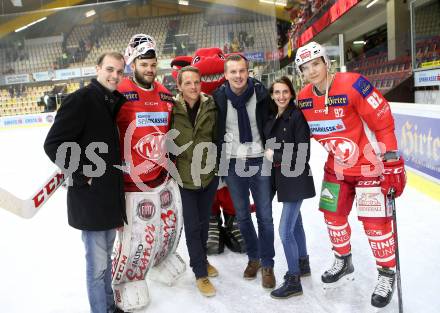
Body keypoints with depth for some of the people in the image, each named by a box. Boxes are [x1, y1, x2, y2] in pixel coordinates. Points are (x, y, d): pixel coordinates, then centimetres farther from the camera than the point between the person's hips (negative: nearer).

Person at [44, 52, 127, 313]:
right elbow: (54, 145, -18)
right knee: (98, 265, 2)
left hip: (111, 193, 8)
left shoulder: (115, 102, 9)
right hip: (90, 197, -8)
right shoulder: (80, 100, -14)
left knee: (106, 257, 21)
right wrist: (84, 176, -16)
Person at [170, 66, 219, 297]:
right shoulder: (172, 109, -11)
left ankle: (202, 260, 40)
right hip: (184, 175, -3)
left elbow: (218, 138, 8)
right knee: (192, 225, 2)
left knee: (204, 220, 18)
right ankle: (200, 273, 17)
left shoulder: (211, 107, -3)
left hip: (209, 173, 3)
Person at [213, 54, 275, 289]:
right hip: (233, 163, 1)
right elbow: (213, 130, 6)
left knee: (264, 215, 2)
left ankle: (267, 265, 16)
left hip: (259, 161, -1)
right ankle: (253, 258, 30)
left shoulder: (261, 93, -5)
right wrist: (218, 162, 4)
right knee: (242, 215, 12)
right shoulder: (218, 97, -3)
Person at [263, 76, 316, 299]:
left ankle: (293, 281, 6)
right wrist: (272, 157, 0)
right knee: (295, 223, 21)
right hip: (282, 178, 8)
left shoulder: (297, 116, -13)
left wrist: (275, 156, -14)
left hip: (296, 179, -8)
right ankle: (303, 264, 39)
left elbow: (303, 154, -17)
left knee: (285, 230, -8)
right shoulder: (273, 118, 9)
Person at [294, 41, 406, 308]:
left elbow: (383, 121, -20)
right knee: (333, 214, 13)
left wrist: (392, 161, -18)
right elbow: (309, 131, 11)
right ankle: (344, 263, 37)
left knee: (374, 221, -4)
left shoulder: (353, 85, -24)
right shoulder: (304, 98, -4)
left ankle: (387, 274, 20)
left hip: (370, 164, -6)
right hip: (337, 165, 6)